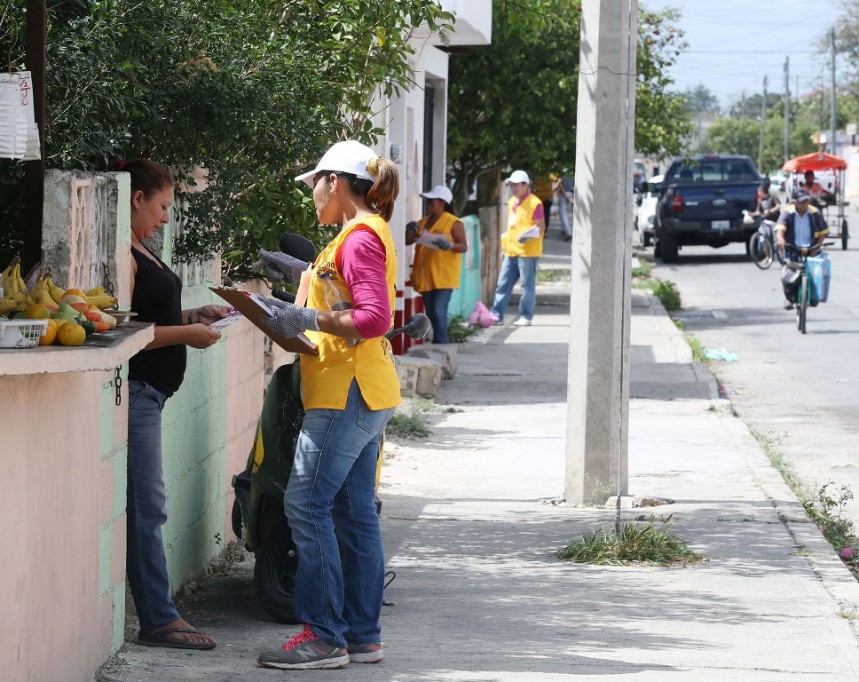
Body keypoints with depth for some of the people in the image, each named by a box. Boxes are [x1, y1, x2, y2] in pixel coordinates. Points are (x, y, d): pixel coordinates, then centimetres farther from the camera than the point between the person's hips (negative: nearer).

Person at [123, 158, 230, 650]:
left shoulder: (140, 253, 17)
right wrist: (187, 334, -15)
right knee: (146, 507, -7)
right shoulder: (122, 255, -15)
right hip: (134, 392, -10)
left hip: (147, 392, 10)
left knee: (146, 507, 10)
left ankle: (158, 613, 13)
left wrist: (194, 315, 12)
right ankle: (159, 618, -4)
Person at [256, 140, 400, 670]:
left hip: (347, 394, -10)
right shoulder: (366, 233, 18)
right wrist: (297, 317, 12)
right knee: (354, 512, 10)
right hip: (362, 392, 10)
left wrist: (309, 320, -20)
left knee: (307, 504, -9)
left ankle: (324, 636, -9)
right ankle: (362, 635, 12)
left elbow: (374, 318, -22)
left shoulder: (360, 237, -13)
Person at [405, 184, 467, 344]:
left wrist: (450, 246, -25)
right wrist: (411, 230, -4)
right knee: (430, 313, 10)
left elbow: (464, 246, -6)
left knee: (439, 312, -16)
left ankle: (440, 343, -12)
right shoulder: (423, 221, 16)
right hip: (426, 276, 7)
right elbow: (408, 241, 16)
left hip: (443, 276, -7)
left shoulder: (453, 223, -4)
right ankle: (443, 342, 20)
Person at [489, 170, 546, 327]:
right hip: (511, 250, 8)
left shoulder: (534, 203, -9)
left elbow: (541, 227, -12)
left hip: (527, 251, -8)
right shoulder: (512, 202, 17)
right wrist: (505, 240, 22)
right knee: (503, 284, 7)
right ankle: (496, 315, 9)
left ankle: (526, 317, 5)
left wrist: (529, 235, -28)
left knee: (527, 285, -1)